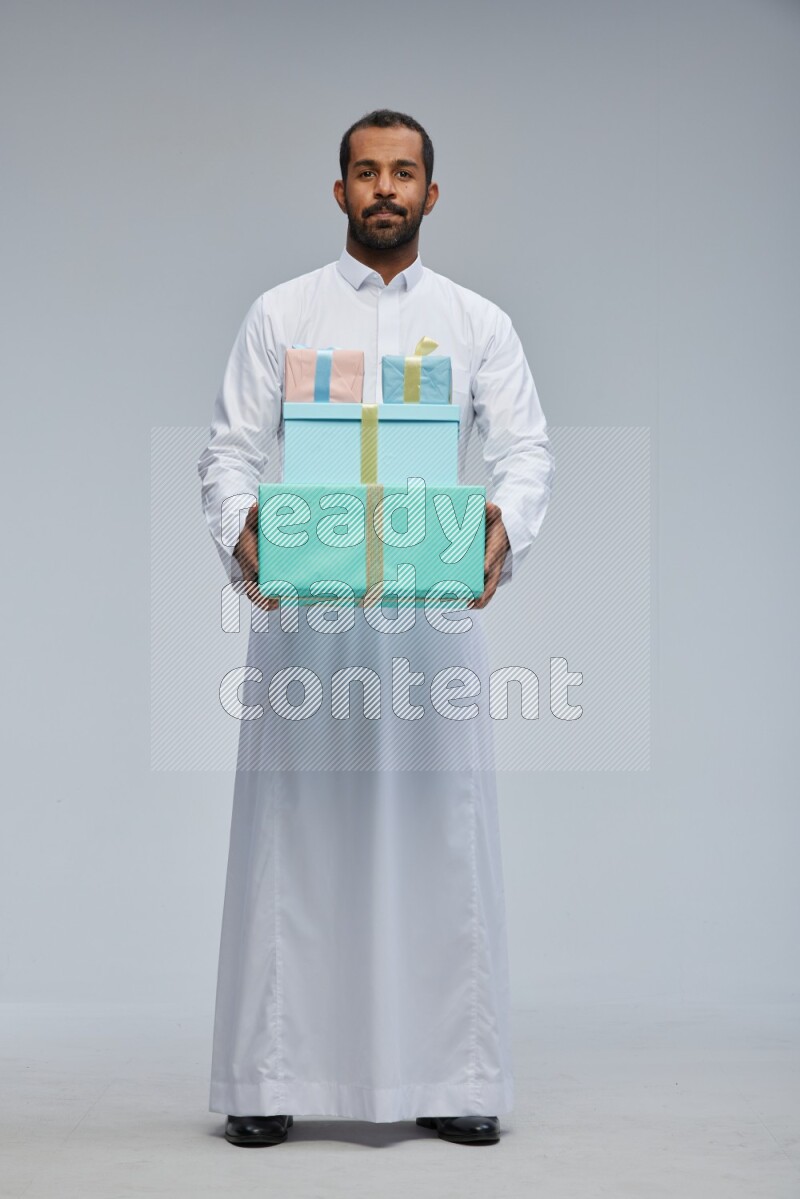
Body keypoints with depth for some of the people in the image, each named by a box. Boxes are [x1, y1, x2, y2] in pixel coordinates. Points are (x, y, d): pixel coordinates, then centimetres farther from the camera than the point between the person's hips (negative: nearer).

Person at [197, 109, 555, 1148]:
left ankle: (451, 1078, 10)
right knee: (293, 832, 0)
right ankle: (270, 1076, 8)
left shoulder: (479, 322, 11)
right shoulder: (282, 314, 9)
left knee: (441, 831, 1)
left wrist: (506, 525, -20)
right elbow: (231, 449, 4)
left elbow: (526, 447, 2)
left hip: (435, 607, 1)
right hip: (303, 607, 0)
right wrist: (241, 532, -17)